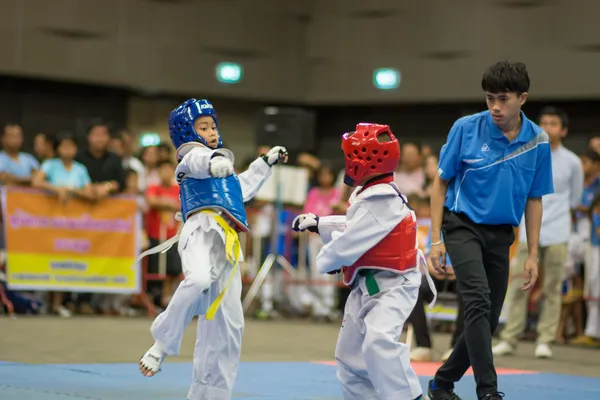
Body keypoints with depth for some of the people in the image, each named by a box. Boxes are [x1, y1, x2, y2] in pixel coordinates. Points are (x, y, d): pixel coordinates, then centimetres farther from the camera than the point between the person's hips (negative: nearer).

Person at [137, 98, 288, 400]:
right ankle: (163, 344, -24)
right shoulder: (193, 154, 8)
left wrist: (266, 162, 50)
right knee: (199, 279, -40)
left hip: (226, 244, 8)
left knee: (226, 324, 8)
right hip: (203, 228, -8)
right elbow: (200, 161, -19)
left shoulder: (218, 163, 33)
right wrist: (216, 160, -42)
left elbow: (241, 189, 51)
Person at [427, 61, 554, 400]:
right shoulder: (466, 129, -11)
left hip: (501, 235, 4)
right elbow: (441, 183, -2)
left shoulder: (538, 141, -4)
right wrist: (436, 239, -6)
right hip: (463, 225, -4)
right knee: (479, 301, -24)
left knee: (489, 319, 6)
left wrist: (533, 255, 3)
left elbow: (534, 200, 6)